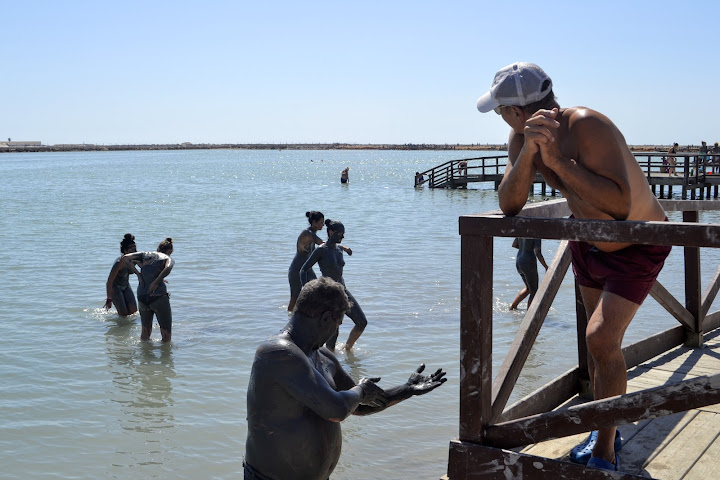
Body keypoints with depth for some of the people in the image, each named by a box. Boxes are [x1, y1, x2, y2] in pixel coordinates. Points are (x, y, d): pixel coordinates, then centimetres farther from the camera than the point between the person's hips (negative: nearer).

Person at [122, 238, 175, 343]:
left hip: (142, 297, 5)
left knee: (145, 332, 19)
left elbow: (125, 258, 5)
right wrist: (156, 282, -13)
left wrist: (137, 273, 4)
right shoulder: (168, 259, 3)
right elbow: (168, 268, -21)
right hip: (158, 296, -5)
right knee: (166, 334, 4)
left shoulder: (145, 254, 15)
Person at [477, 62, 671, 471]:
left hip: (638, 243, -7)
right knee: (601, 340, 18)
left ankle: (605, 453, -3)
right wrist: (529, 152, -36)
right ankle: (606, 433, 36)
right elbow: (509, 206, -21)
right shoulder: (522, 136, -13)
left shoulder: (587, 127, -35)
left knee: (601, 338, -18)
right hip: (589, 242, 7)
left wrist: (556, 160, -44)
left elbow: (619, 203, -43)